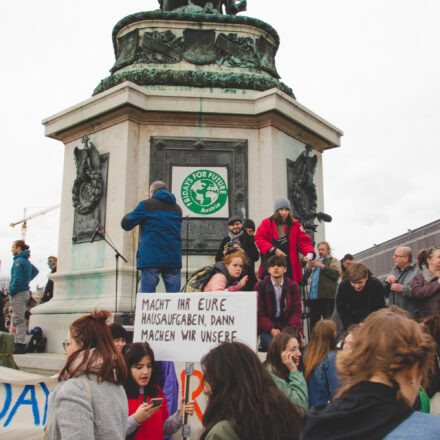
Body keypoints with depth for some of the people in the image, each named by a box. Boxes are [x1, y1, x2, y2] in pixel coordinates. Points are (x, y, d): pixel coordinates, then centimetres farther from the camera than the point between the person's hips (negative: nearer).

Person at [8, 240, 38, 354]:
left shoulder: (18, 261, -15)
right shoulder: (26, 260, 12)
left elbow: (17, 279, -20)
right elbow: (35, 271, 29)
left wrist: (11, 292, -11)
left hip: (18, 293, -9)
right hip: (25, 292, 9)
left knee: (19, 320, -6)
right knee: (21, 320, 13)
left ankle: (19, 345, -4)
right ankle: (20, 344, 18)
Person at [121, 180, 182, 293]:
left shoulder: (146, 205, 2)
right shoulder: (177, 208, 17)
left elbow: (125, 224, 6)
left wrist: (132, 214, 26)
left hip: (151, 259, -4)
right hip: (173, 259, 4)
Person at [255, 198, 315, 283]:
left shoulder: (295, 225, 9)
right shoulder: (267, 223, 6)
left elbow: (304, 241, 2)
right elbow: (259, 238, -2)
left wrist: (309, 253, -19)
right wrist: (273, 250, -12)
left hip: (289, 265, 1)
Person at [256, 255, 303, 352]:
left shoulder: (293, 286, 7)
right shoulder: (260, 286, 1)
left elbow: (296, 311, 4)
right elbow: (259, 312, -3)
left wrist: (294, 329, -16)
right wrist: (271, 329, -19)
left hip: (287, 324, 2)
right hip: (267, 326, -2)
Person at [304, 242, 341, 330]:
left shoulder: (333, 260, 8)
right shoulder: (315, 261, 25)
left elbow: (337, 273, -11)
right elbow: (306, 277, 24)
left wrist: (322, 266, -14)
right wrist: (309, 268, 4)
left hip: (326, 297, -6)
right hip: (313, 297, 6)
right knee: (313, 322, 10)